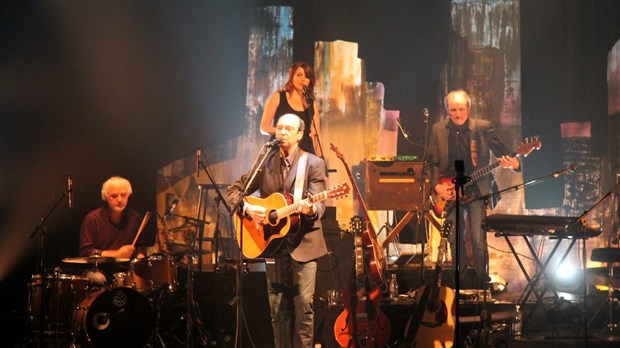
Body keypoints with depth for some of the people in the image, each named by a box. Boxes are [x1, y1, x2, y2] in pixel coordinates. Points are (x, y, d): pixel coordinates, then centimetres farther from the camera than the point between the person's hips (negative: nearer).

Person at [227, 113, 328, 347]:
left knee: (303, 305, -7)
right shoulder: (265, 163, 9)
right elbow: (233, 191, 10)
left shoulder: (313, 164, 0)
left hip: (303, 243, -3)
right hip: (272, 243, 3)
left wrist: (311, 209, -32)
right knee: (278, 308, 5)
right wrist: (247, 208, -9)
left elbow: (319, 205, -9)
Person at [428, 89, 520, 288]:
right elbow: (433, 162, 5)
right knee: (455, 240, 9)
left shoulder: (483, 128, -2)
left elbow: (501, 151, -1)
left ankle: (481, 285, 6)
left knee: (478, 240, -7)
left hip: (476, 190, -2)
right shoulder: (438, 130, 3)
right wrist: (437, 186, -7)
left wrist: (513, 163, -22)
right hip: (449, 192, 3)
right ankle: (462, 282, 23)